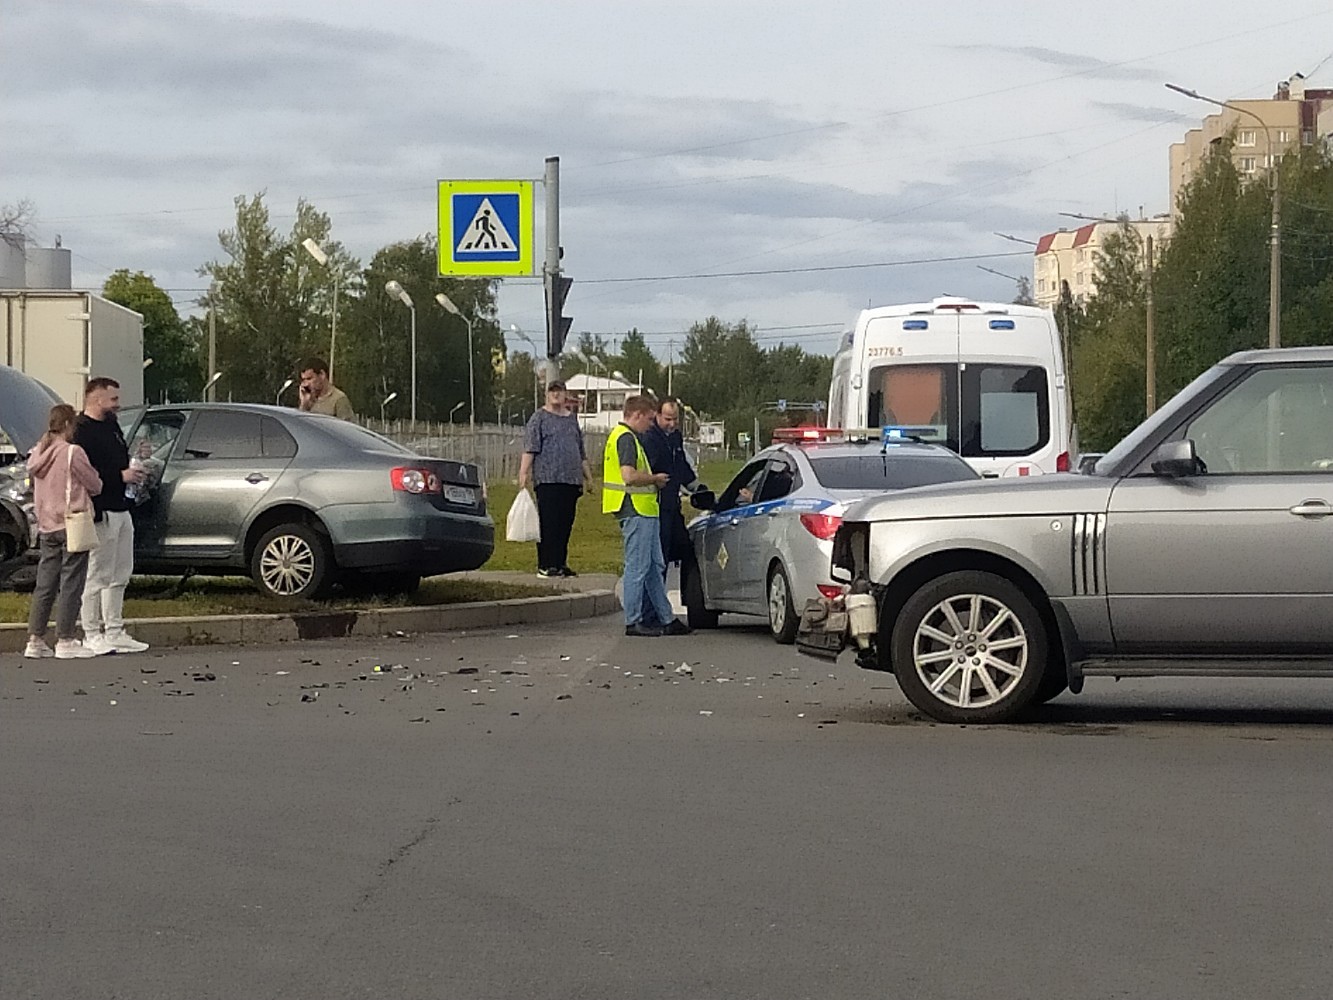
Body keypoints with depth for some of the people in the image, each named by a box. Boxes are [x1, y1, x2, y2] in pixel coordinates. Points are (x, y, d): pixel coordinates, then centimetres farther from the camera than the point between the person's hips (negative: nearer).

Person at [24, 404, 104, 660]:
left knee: (44, 585, 10)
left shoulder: (38, 453, 7)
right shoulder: (73, 452, -13)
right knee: (70, 585, -1)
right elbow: (95, 485, -6)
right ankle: (65, 641, 0)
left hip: (46, 528, 7)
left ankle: (35, 640, 10)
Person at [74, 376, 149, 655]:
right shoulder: (81, 430, -13)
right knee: (97, 577, -5)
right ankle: (92, 635, 1)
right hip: (101, 514, -10)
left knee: (120, 576, 13)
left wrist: (133, 473, 6)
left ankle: (114, 632, 19)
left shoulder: (111, 426, 18)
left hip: (121, 510, 10)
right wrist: (120, 476, -18)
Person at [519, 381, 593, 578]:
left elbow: (581, 453, 26)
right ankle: (545, 565, -7)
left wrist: (588, 477, 24)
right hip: (548, 479, -6)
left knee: (566, 524, 6)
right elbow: (529, 449, -6)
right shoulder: (539, 418, 2)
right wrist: (523, 473, -16)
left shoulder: (572, 420, 20)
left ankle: (560, 563, 12)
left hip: (571, 480, 6)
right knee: (548, 524, -8)